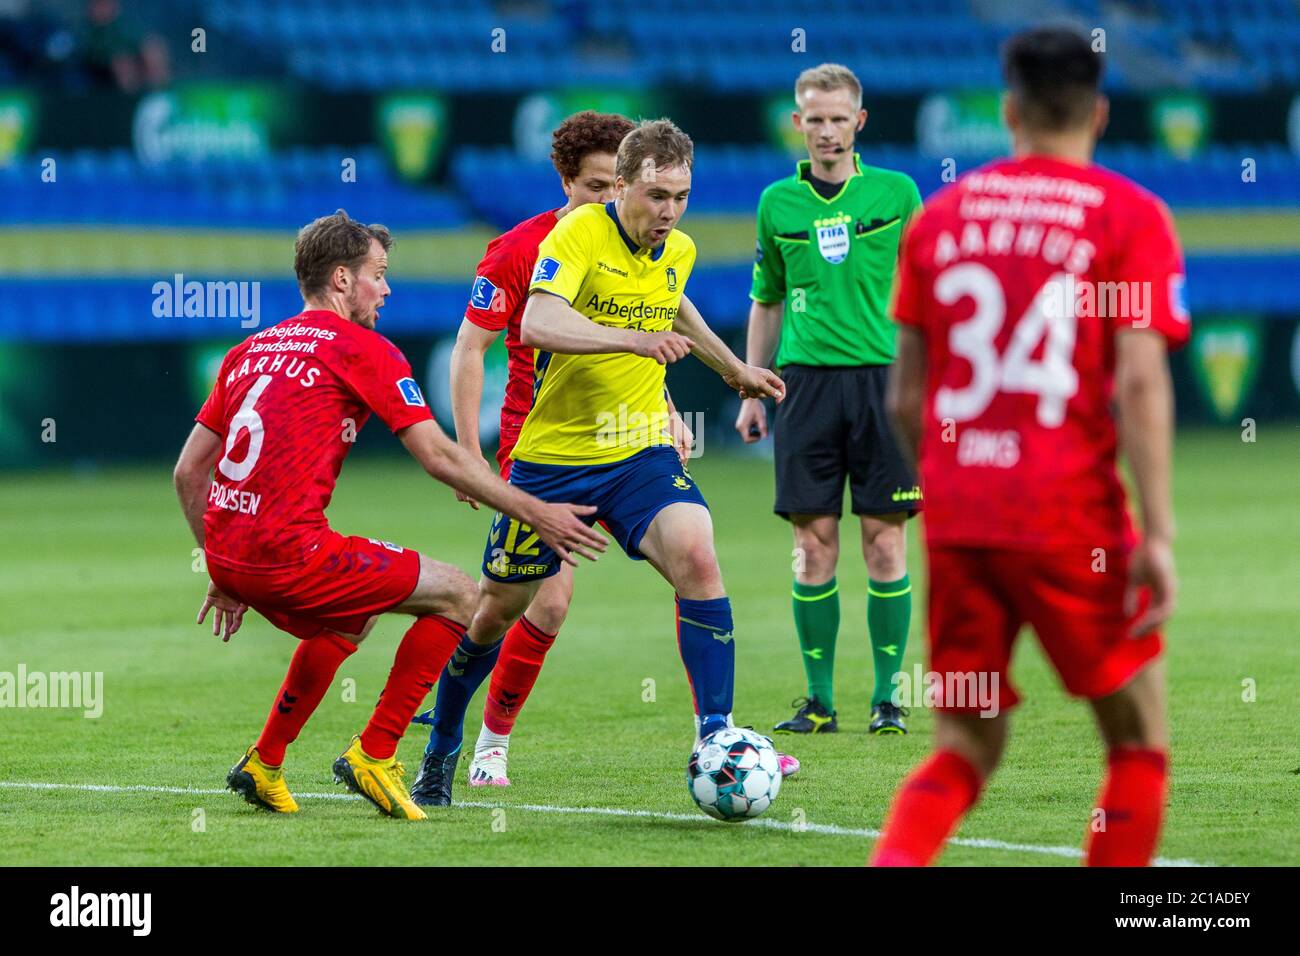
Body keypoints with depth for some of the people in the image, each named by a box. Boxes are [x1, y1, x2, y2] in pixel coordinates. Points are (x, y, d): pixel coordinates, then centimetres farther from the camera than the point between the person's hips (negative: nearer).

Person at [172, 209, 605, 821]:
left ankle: (264, 766, 31)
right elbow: (439, 457, -5)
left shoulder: (250, 350, 19)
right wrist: (534, 514, 2)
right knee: (457, 596, 3)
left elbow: (189, 471, 20)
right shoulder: (362, 349, -1)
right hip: (290, 551, -8)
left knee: (350, 620, 34)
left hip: (228, 556, 8)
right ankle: (373, 756, 1)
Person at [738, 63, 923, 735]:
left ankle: (886, 697, 4)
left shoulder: (896, 194, 4)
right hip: (806, 380, 1)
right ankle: (819, 699, 5)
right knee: (814, 546, -1)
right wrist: (752, 391, 13)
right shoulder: (778, 203, 10)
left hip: (883, 378, -1)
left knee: (884, 544, -3)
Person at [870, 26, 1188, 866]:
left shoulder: (941, 214, 10)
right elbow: (1140, 382, -11)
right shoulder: (1131, 217, -2)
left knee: (965, 754, 10)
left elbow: (905, 395, 12)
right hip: (1070, 513, -4)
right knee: (1141, 744, 11)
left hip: (956, 517, 4)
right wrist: (1158, 534, -13)